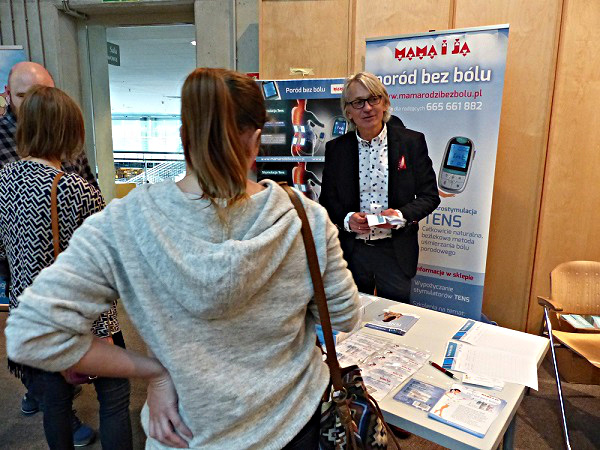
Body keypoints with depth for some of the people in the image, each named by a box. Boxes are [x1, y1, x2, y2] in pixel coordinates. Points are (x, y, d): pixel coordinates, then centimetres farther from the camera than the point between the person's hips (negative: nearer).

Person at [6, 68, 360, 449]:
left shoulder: (124, 225, -21)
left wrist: (154, 369, -12)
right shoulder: (306, 218, -21)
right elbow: (345, 318, -8)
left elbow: (31, 336, -20)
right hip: (296, 418, 1)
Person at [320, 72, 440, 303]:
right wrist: (347, 219, -15)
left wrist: (401, 215, -19)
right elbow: (327, 199, 5)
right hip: (352, 250, 1)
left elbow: (430, 196, -1)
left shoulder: (412, 141, -3)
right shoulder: (336, 148, 1)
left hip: (396, 251, -1)